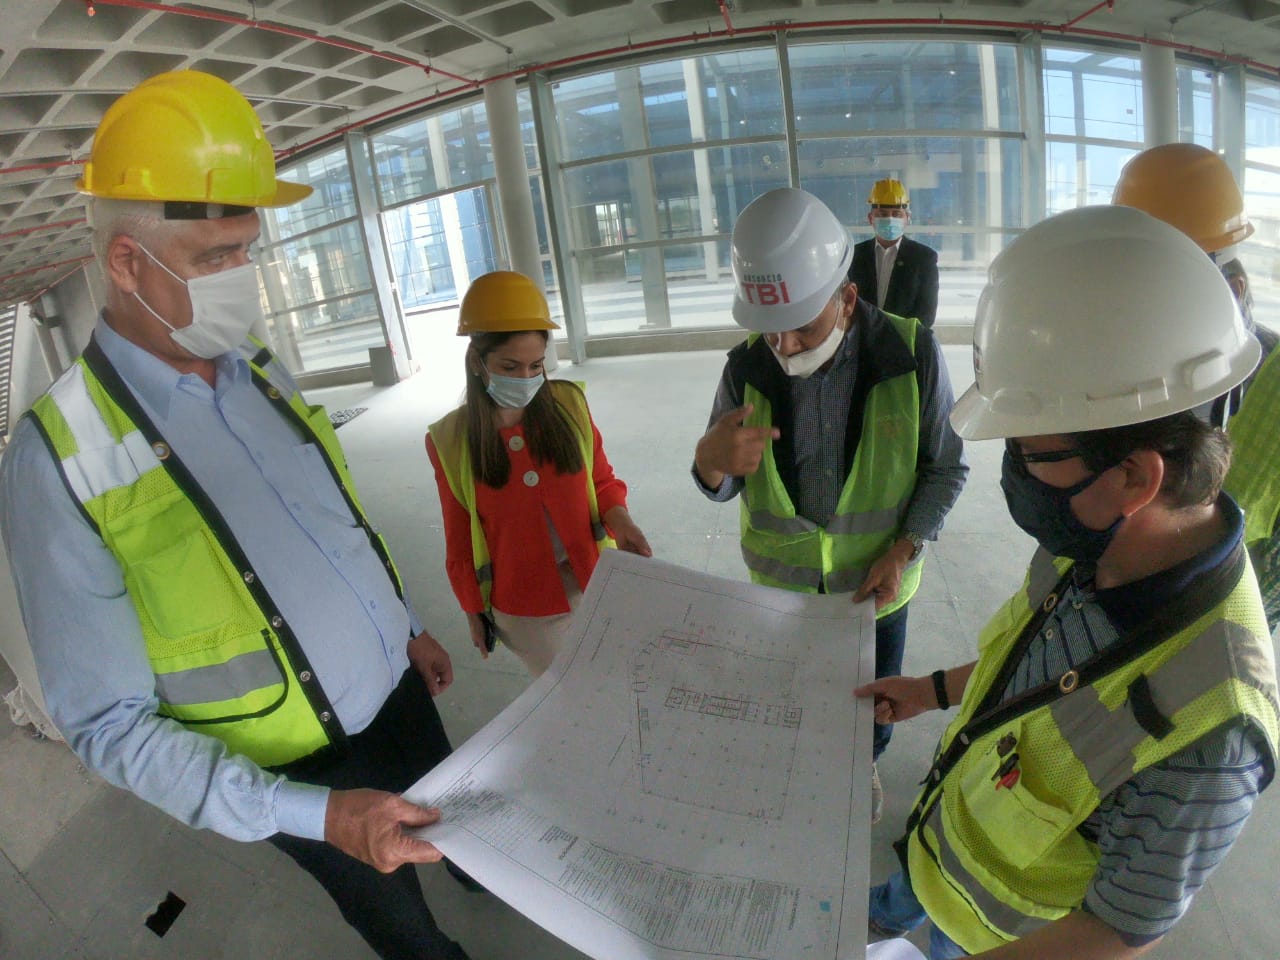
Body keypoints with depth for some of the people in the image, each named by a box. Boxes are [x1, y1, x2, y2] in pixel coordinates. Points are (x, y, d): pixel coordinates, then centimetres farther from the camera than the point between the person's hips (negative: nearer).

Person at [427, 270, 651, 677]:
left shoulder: (568, 404, -9)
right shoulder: (450, 440, -10)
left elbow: (601, 480, 3)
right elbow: (460, 538, 0)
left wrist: (620, 521, -16)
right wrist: (474, 611, 6)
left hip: (595, 588, 1)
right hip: (524, 612, -1)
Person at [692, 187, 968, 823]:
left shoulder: (911, 354, -20)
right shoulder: (747, 367, -16)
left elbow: (945, 467, -7)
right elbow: (720, 486, -9)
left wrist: (903, 550, -19)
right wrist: (711, 458, -33)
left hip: (876, 579, 0)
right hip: (782, 580, 1)